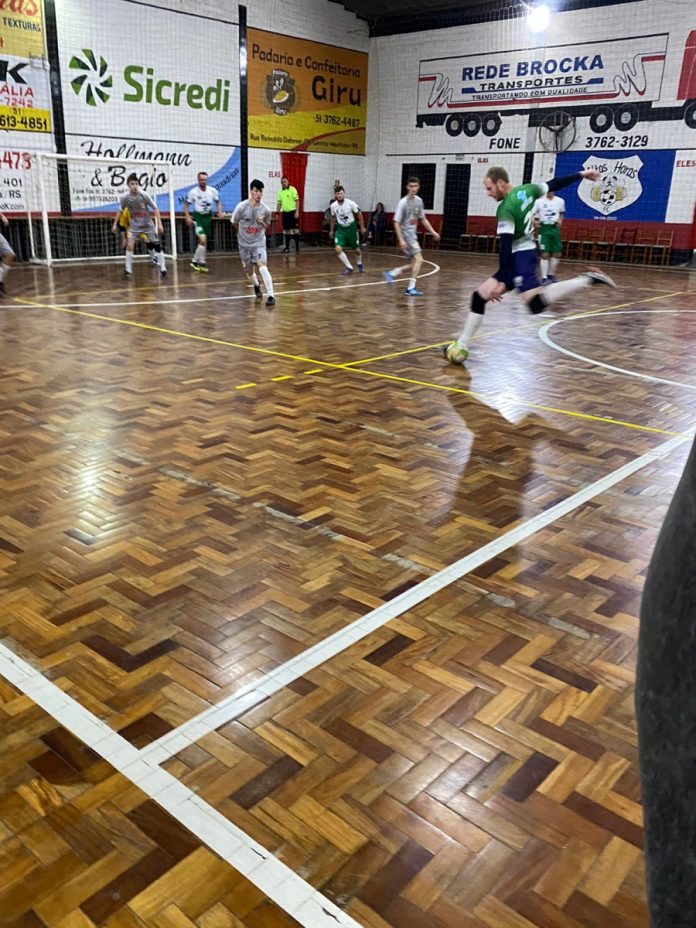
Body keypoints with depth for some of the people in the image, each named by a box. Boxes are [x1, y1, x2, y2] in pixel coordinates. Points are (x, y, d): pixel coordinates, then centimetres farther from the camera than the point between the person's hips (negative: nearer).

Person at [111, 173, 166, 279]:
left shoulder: (144, 195, -20)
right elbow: (120, 211, 2)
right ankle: (128, 270, -5)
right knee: (129, 245, -14)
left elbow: (155, 209, -10)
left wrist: (159, 224, -15)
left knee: (157, 245, -2)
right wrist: (115, 224, 4)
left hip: (148, 224, 0)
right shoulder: (124, 197, -16)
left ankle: (163, 269, 9)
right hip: (134, 225, 0)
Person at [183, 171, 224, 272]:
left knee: (203, 241, 10)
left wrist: (220, 212, -7)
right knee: (203, 239, -21)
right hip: (197, 217, -4)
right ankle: (202, 262, -8)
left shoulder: (212, 191, -4)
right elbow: (186, 204, -2)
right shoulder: (193, 192, -11)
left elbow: (218, 202, 10)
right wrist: (188, 217, -14)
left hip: (208, 216, 4)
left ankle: (195, 261, 25)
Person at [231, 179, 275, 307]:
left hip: (259, 243, -1)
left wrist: (262, 223, -6)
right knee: (249, 272, 11)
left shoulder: (266, 210, -10)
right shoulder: (241, 207, -15)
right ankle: (256, 286, 46)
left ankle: (270, 296, -20)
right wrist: (244, 233, 12)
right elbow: (234, 222, 3)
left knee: (262, 267, -23)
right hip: (244, 244, 1)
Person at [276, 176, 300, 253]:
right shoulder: (280, 192, 10)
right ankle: (287, 247, 12)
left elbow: (297, 201, -9)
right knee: (286, 231, 8)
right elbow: (279, 203, 15)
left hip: (292, 212, -5)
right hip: (285, 213, 5)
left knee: (295, 230, -3)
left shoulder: (292, 190, -5)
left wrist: (297, 212, -16)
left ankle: (297, 246, 5)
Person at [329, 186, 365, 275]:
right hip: (340, 228, 1)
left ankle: (360, 263, 45)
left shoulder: (350, 203, -19)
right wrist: (331, 230, 15)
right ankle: (349, 267, -4)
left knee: (356, 249, 13)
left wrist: (362, 227, -2)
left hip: (351, 227, -1)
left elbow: (359, 214, -4)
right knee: (338, 249, -19)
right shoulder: (333, 206, -11)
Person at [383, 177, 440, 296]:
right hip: (406, 235, -8)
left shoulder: (419, 201, 6)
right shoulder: (403, 202, -14)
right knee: (419, 259, -16)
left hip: (413, 235, 8)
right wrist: (401, 240, -21)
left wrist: (433, 232, 11)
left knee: (415, 263, 9)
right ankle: (411, 288, -12)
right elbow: (396, 222, -14)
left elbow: (423, 219, 17)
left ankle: (391, 273, 21)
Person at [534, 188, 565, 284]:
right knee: (544, 254, -7)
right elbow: (532, 214, -1)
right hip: (543, 229, -3)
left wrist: (560, 220, 0)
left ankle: (552, 274, 22)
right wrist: (535, 221, -19)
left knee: (557, 254, 5)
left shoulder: (560, 201, 3)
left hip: (555, 228, 4)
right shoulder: (539, 201, -6)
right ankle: (544, 277, -3)